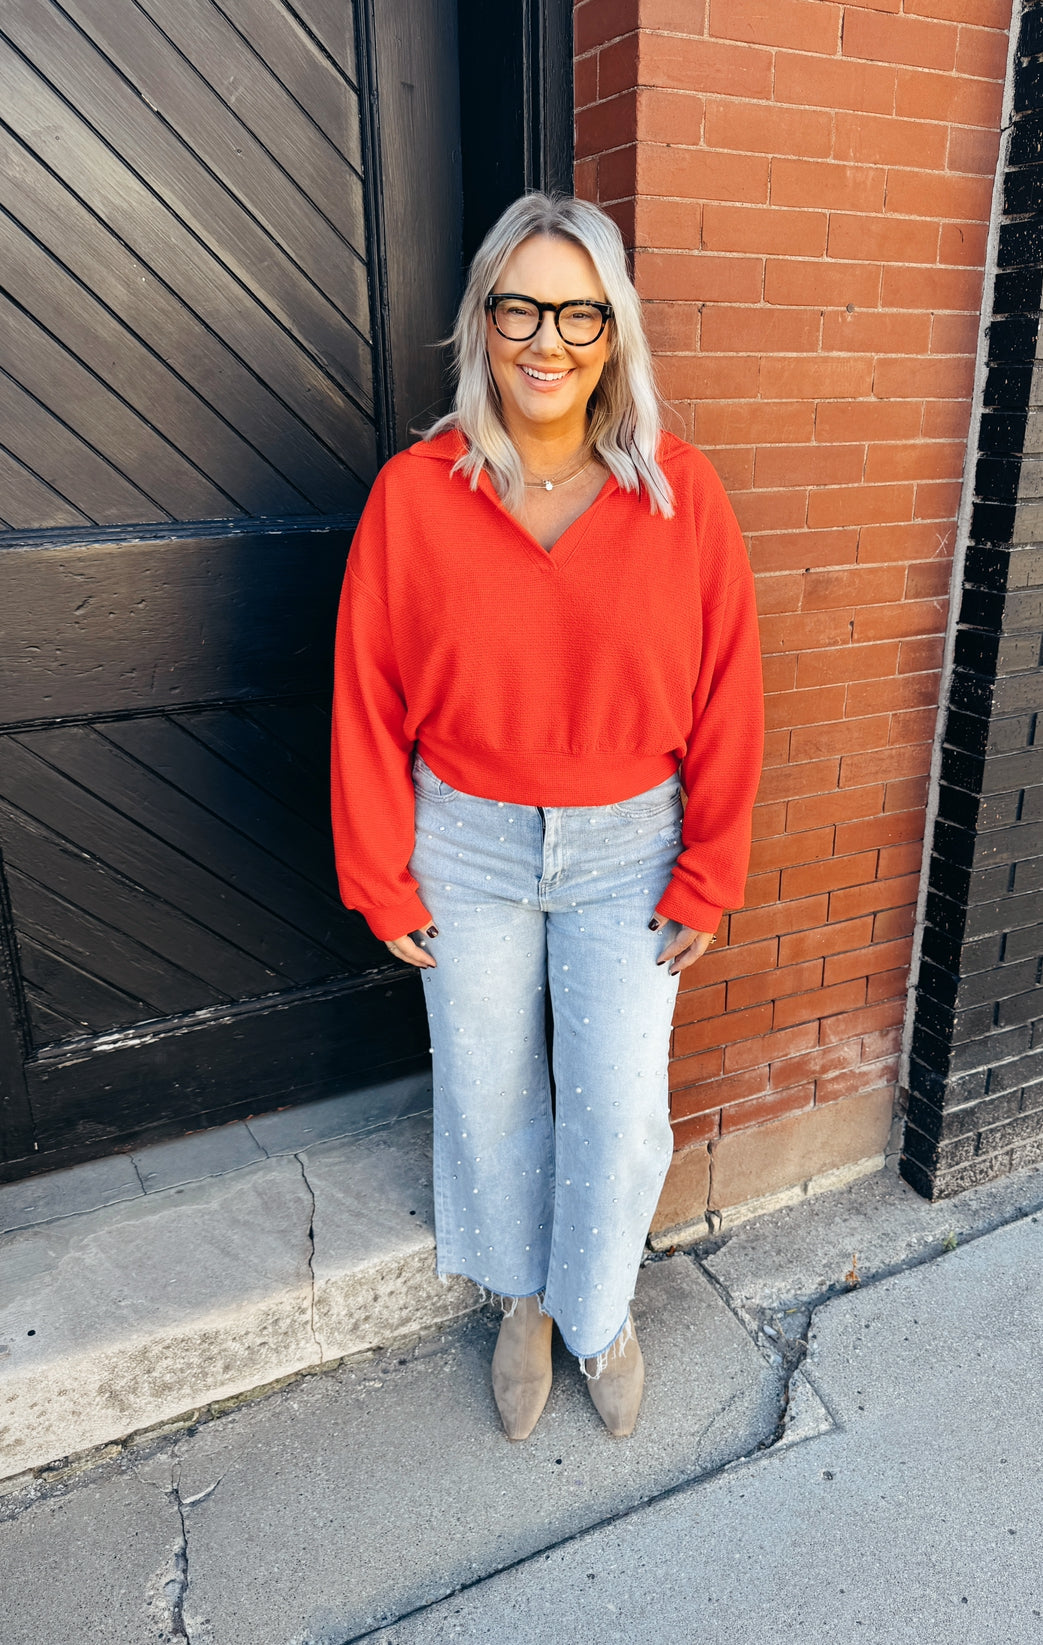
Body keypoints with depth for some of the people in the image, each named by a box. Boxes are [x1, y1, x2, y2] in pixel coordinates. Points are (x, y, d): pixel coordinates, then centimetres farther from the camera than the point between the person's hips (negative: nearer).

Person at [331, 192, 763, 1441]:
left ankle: (597, 1309, 41)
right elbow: (368, 699, -4)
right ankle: (522, 1298, 46)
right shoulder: (413, 493, -9)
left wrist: (706, 877, -3)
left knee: (619, 1110, 8)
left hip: (625, 844, 0)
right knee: (491, 1092, 15)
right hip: (466, 843, 1)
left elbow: (725, 694, -3)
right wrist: (382, 881, -1)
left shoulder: (680, 492, -8)